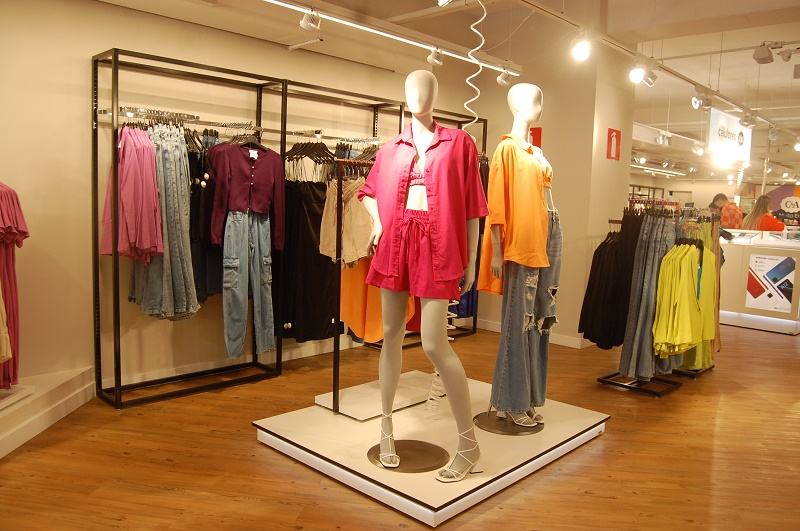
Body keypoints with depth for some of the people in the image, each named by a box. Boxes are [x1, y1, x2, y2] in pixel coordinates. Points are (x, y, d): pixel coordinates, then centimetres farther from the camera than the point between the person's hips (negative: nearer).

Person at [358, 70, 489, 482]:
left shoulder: (458, 142, 6)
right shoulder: (391, 148, 14)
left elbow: (470, 206, 4)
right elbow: (370, 191, 29)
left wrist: (470, 261, 0)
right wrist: (377, 222, 9)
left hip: (437, 245, -4)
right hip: (395, 242, 4)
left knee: (434, 344, -10)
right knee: (391, 334, 9)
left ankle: (469, 443, 6)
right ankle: (387, 426, 27)